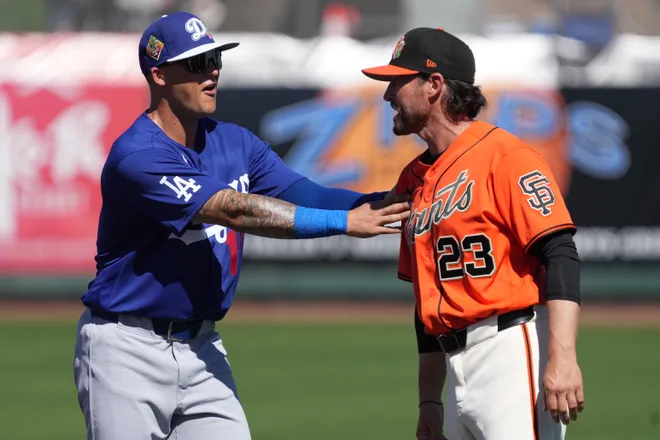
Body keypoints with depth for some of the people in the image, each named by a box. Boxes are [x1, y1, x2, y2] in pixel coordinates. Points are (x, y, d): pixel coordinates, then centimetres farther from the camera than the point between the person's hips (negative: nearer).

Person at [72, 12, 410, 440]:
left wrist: (378, 204, -25)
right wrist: (344, 222, -31)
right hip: (128, 351, -6)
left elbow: (303, 194, -5)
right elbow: (235, 211, -27)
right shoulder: (136, 158, -20)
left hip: (201, 348, 7)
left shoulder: (235, 143, 7)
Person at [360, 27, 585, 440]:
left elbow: (560, 256, -15)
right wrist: (429, 400, 22)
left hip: (512, 350, -8)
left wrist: (562, 359, -26)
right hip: (459, 364, 9)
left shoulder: (505, 157, -6)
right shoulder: (413, 180, 19)